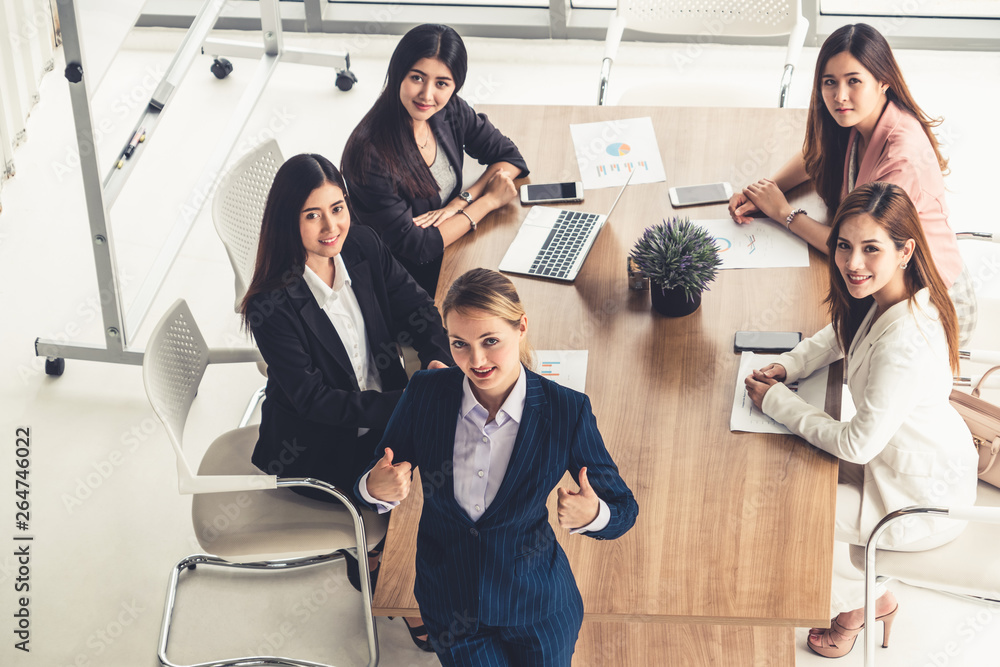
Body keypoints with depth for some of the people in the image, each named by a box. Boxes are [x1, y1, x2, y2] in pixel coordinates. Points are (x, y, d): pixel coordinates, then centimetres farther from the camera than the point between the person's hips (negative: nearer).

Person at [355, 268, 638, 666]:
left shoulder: (566, 412, -18)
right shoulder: (425, 393, -14)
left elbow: (623, 509, -11)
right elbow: (373, 481, -4)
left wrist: (591, 515, -34)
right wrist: (377, 489, -28)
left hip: (536, 605, 0)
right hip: (450, 600, 1)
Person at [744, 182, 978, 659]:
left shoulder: (904, 342, -38)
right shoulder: (885, 296, -9)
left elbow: (858, 444, -29)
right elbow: (839, 336, 13)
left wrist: (777, 401, -18)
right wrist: (786, 366, -4)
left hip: (923, 506, -9)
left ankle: (859, 604, 31)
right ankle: (875, 595, 35)